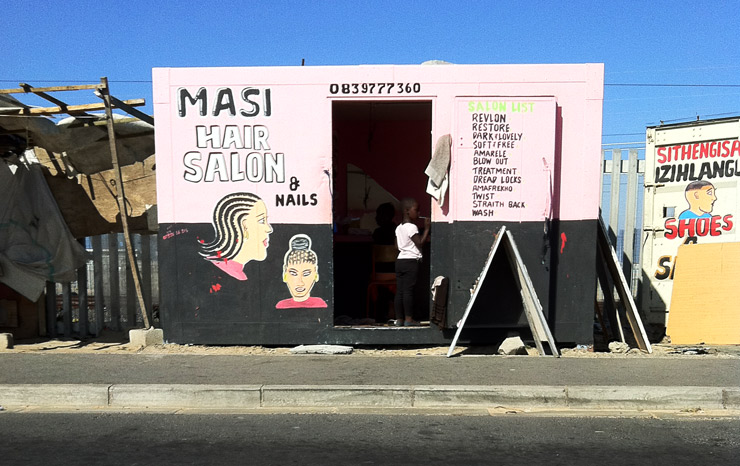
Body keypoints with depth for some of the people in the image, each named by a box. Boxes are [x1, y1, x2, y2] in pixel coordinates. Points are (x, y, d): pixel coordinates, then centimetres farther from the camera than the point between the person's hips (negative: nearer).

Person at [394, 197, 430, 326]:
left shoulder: (398, 228, 15)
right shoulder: (412, 227, -10)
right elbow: (420, 243, -12)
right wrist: (426, 228, -8)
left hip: (400, 260, 8)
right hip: (411, 261, -8)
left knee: (399, 291, 6)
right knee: (408, 290, -5)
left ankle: (399, 319, 8)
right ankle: (408, 319, -2)